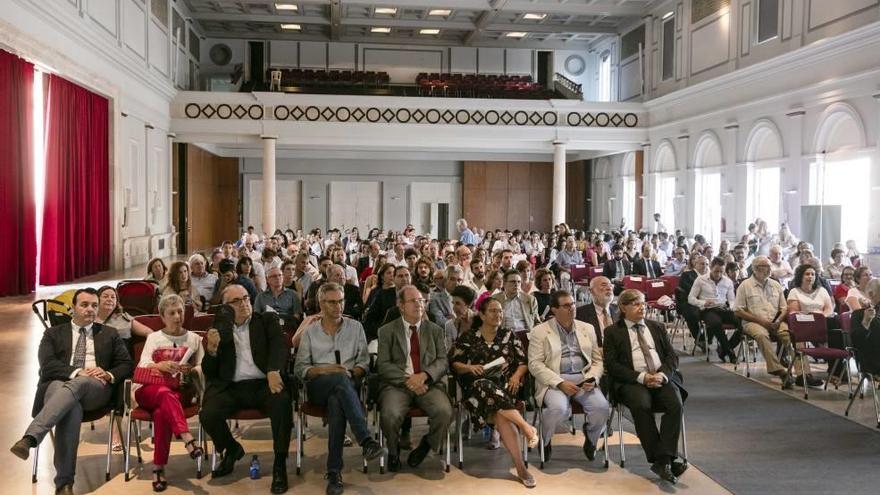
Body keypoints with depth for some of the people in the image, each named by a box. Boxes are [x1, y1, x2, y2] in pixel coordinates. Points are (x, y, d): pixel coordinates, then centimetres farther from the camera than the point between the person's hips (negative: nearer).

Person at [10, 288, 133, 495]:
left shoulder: (110, 334, 24)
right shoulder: (54, 333, 21)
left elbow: (126, 365, 15)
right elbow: (47, 364, 3)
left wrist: (109, 375, -8)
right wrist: (77, 372, -14)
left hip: (96, 389, 0)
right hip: (59, 385, 0)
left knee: (77, 385, -37)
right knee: (71, 406, -37)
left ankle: (30, 437, -52)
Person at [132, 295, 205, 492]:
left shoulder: (194, 339, 15)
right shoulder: (154, 337, 14)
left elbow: (202, 368, 6)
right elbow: (143, 366, -2)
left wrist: (190, 370, -18)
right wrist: (161, 366, -24)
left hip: (180, 389, 0)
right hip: (148, 388, 0)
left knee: (161, 412, -35)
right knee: (166, 394, -38)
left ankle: (159, 468, -32)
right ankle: (188, 439, -52)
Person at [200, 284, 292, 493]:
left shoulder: (267, 320, 13)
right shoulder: (219, 329, 15)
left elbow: (279, 345, -5)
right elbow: (208, 372, 13)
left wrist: (273, 371, -26)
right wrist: (211, 349, -9)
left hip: (262, 384, -2)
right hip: (231, 387, 2)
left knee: (282, 402, -33)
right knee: (207, 415, -24)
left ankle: (280, 464, -16)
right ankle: (232, 449, 10)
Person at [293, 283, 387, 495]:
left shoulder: (355, 327, 15)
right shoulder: (310, 331, 14)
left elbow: (364, 362, 12)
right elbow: (300, 369, 9)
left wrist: (352, 372, -10)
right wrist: (323, 370, -9)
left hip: (347, 384, 1)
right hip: (319, 386, -1)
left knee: (337, 401, -38)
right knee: (340, 379, -39)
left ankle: (334, 472, -40)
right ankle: (366, 440, -51)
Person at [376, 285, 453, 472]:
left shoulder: (435, 331, 16)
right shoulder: (387, 331, 9)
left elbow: (443, 360, 5)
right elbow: (383, 365, 0)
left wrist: (423, 375, -14)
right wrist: (407, 379, -15)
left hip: (429, 384, 2)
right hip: (397, 384, -1)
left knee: (444, 412, -28)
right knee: (390, 414, -32)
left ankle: (426, 445, 5)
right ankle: (393, 452, 3)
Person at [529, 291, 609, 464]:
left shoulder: (587, 328, 16)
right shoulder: (540, 331, 3)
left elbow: (597, 360, 16)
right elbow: (535, 364, -5)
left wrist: (592, 379, -5)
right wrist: (560, 383, -16)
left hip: (583, 379, 3)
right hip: (554, 381, -3)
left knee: (601, 407, -25)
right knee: (558, 408, -34)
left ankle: (591, 440, 8)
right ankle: (544, 441, -1)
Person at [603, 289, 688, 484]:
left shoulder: (657, 328, 22)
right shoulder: (613, 332, 10)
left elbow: (672, 356, 14)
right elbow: (612, 365, -1)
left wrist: (662, 374, -8)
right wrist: (641, 377, -14)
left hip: (662, 378, 3)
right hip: (633, 381, -3)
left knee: (675, 403, -28)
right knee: (641, 405, -34)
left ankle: (664, 460, -28)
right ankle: (660, 460, -27)